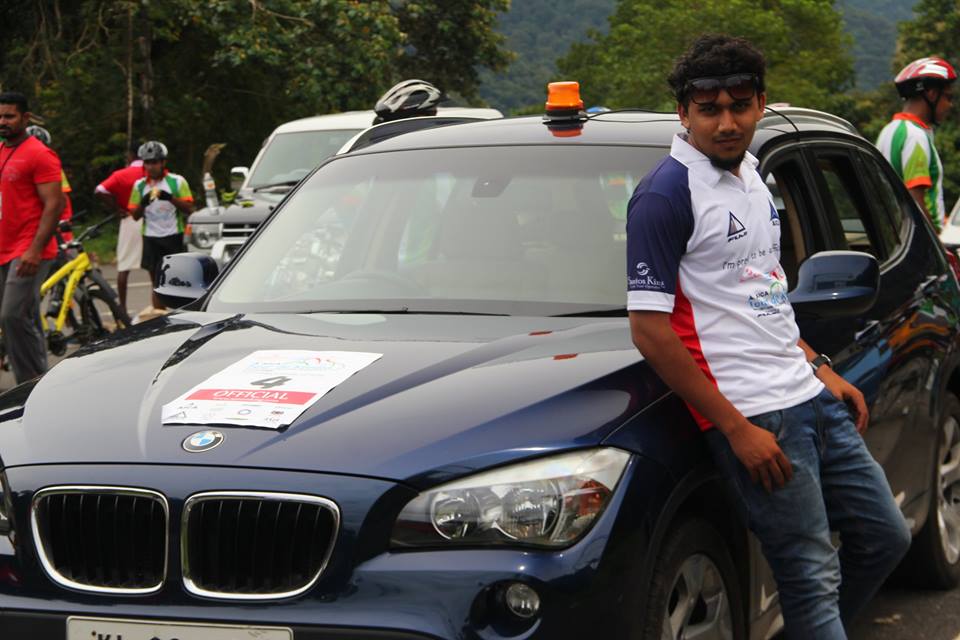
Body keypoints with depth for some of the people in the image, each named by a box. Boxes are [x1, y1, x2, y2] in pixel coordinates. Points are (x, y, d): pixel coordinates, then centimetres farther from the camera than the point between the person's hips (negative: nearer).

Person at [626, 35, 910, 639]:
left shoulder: (752, 175, 13)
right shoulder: (665, 195, -14)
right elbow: (649, 328, -17)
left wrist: (820, 367, 14)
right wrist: (736, 428, -18)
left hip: (810, 396, 9)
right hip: (755, 416, -9)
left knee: (886, 536, 15)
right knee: (812, 576, -5)